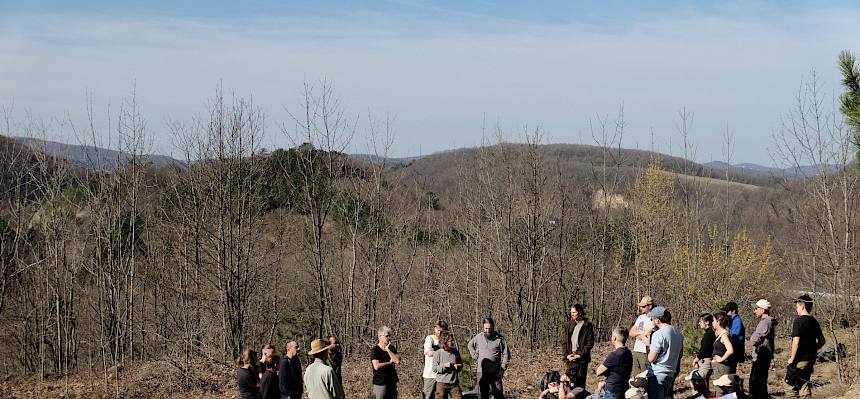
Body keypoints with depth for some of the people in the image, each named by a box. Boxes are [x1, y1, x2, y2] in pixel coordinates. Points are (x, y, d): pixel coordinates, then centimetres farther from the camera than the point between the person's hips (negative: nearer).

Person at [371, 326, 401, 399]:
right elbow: (376, 366, -21)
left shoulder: (392, 348, 10)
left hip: (392, 381, 6)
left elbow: (397, 361, -7)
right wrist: (390, 363, -9)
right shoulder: (375, 350, -8)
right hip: (380, 383, -6)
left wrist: (388, 350, -9)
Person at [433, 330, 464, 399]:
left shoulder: (455, 352, 6)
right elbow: (434, 368, -8)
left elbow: (461, 364, 17)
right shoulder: (438, 353, -6)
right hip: (442, 383, -4)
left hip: (454, 383, 4)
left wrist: (458, 367, -6)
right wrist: (444, 366, -23)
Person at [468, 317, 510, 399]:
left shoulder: (499, 338, -5)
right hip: (481, 371, 2)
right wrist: (475, 357, 11)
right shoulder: (479, 337, 4)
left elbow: (506, 354, -1)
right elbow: (470, 345, 24)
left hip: (495, 372, -2)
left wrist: (503, 369, -8)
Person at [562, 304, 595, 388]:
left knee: (581, 381, 1)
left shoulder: (587, 325, -1)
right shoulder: (568, 325, 11)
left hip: (582, 358, -3)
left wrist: (580, 355, -11)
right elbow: (564, 342, 11)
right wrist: (567, 355, -2)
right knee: (570, 381, -1)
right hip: (570, 358, 3)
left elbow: (590, 343, -4)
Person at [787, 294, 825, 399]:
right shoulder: (814, 321, 10)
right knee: (806, 385, 17)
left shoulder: (799, 321, -14)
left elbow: (796, 341, -19)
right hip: (811, 358, 8)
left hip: (801, 359, -8)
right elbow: (822, 341, 15)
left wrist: (792, 358, -12)